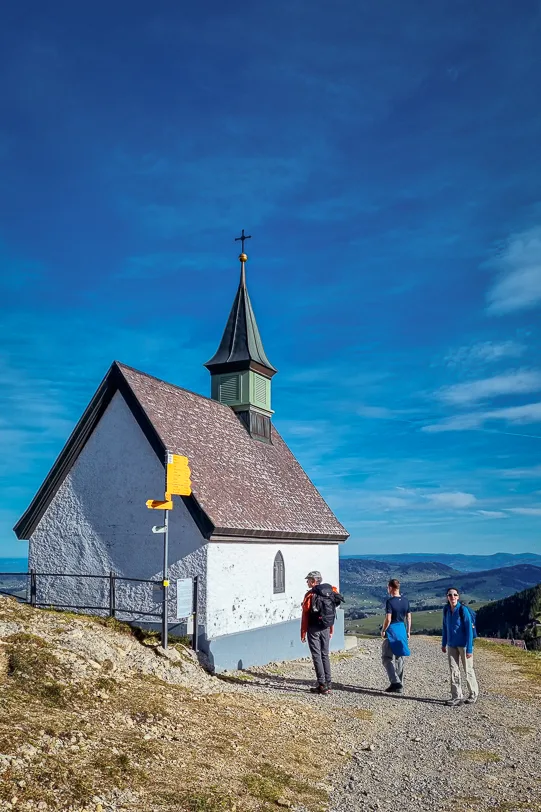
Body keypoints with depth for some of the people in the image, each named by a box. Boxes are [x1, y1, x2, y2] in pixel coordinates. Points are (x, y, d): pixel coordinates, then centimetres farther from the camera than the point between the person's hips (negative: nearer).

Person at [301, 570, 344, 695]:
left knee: (317, 656, 0)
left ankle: (322, 685, -1)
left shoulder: (310, 595, -13)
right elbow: (332, 614, 11)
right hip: (326, 629, 6)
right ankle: (327, 683, 17)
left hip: (314, 629, -6)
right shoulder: (330, 592, 6)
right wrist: (331, 631, 18)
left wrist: (303, 633, -6)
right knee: (325, 655, 14)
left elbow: (305, 616, -12)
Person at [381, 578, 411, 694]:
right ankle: (400, 686, 18)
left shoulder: (390, 601, -15)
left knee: (387, 658, 0)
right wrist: (408, 631, 19)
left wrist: (383, 630, -6)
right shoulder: (405, 600, 4)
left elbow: (388, 619, -19)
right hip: (402, 630, 7)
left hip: (392, 630, -7)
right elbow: (408, 617, 9)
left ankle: (395, 682, -13)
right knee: (399, 659, 14)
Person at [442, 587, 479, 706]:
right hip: (451, 645, 5)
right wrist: (444, 644, 14)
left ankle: (473, 694, 27)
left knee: (468, 670, 8)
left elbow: (469, 629, -16)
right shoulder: (446, 609, 0)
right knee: (454, 670, 6)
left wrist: (469, 649, -18)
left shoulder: (463, 610, -17)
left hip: (463, 644, -5)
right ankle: (457, 697, 15)